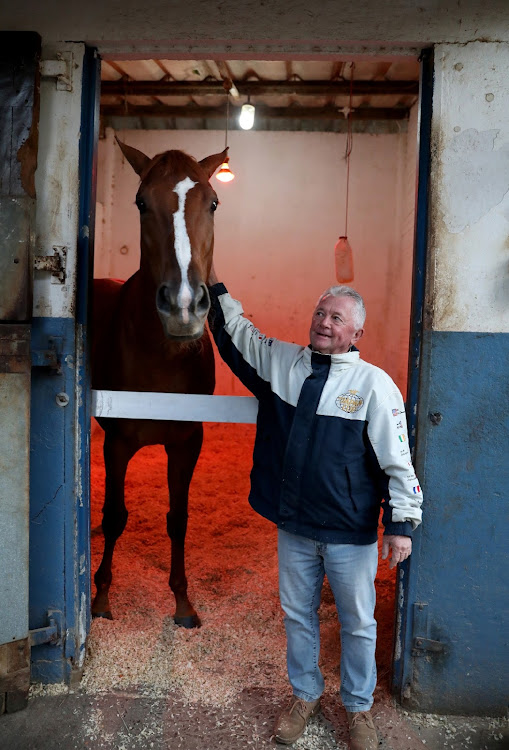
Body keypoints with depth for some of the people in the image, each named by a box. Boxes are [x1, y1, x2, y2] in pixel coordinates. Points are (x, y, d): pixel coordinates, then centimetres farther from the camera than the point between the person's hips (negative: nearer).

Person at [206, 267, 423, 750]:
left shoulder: (374, 383, -9)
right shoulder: (281, 361, 2)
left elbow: (398, 460, -8)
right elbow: (235, 333, 17)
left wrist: (401, 523, -9)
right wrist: (213, 283, 18)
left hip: (351, 534, -3)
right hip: (293, 528, 4)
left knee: (357, 624, 13)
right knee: (297, 614, 19)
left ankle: (358, 706, 36)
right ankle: (305, 695, 41)